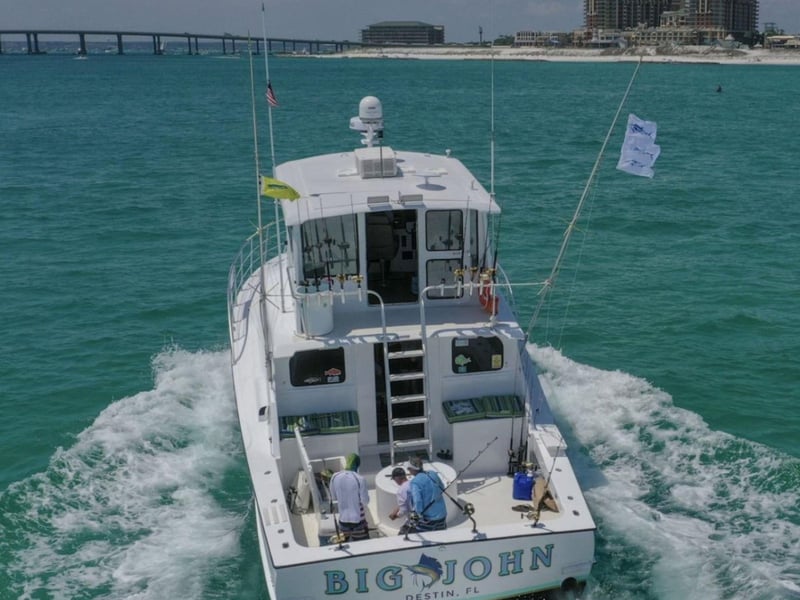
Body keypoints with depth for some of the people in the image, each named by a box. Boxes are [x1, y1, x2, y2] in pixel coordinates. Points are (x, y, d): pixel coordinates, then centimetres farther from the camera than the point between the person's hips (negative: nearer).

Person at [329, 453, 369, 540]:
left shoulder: (335, 477, -5)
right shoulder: (360, 479, -19)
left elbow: (333, 497, 7)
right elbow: (365, 501, -12)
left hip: (343, 520, 4)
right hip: (358, 521, -4)